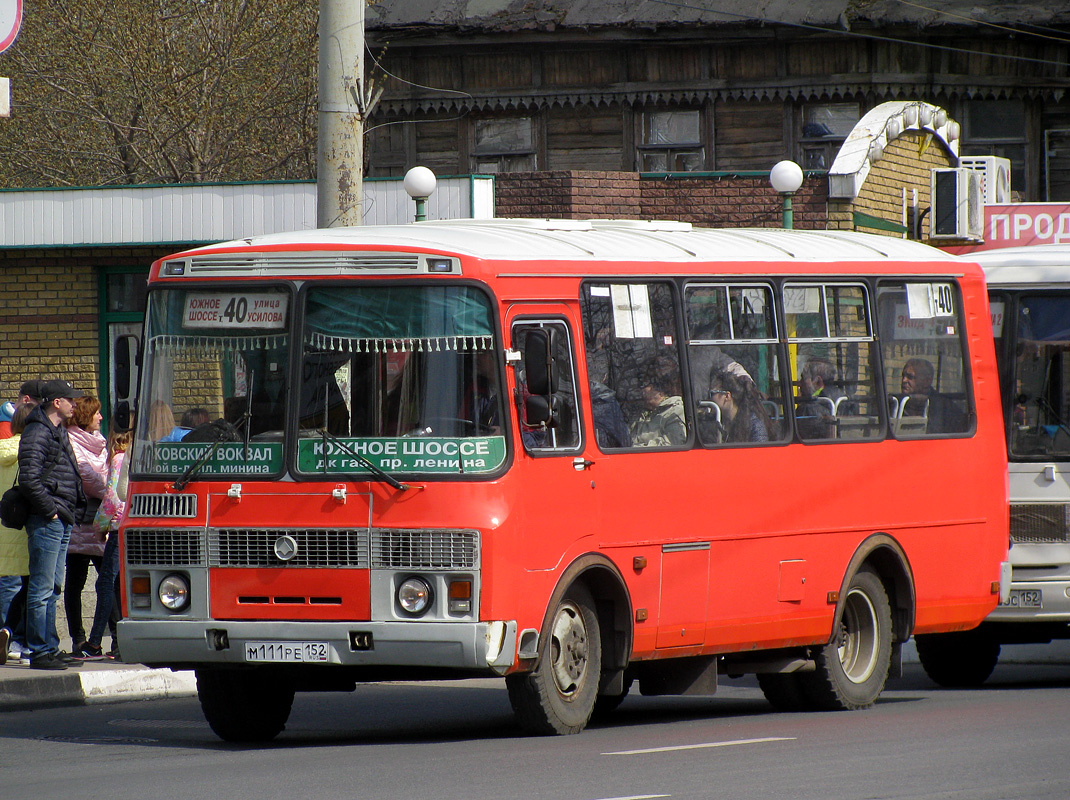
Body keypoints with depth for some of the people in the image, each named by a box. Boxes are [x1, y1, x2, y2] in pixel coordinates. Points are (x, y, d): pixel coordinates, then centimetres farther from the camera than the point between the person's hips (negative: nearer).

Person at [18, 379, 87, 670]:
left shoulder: (59, 432, 18)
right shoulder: (38, 434, -13)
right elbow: (29, 479, -21)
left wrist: (71, 510, 15)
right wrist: (50, 509, -17)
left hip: (62, 521, 10)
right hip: (46, 522, -10)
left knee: (52, 589, 14)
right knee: (42, 589, -7)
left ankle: (50, 648, 19)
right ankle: (40, 651, -6)